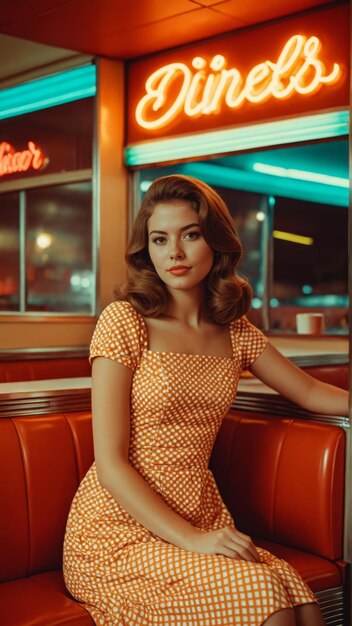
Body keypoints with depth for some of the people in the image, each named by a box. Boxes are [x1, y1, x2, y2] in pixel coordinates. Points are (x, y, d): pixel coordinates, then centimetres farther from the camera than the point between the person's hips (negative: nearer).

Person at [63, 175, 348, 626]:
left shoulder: (234, 331, 9)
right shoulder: (124, 321, -8)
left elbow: (312, 393, 21)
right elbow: (110, 463, -12)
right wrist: (190, 539, -18)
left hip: (200, 519, 5)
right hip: (120, 528, -5)